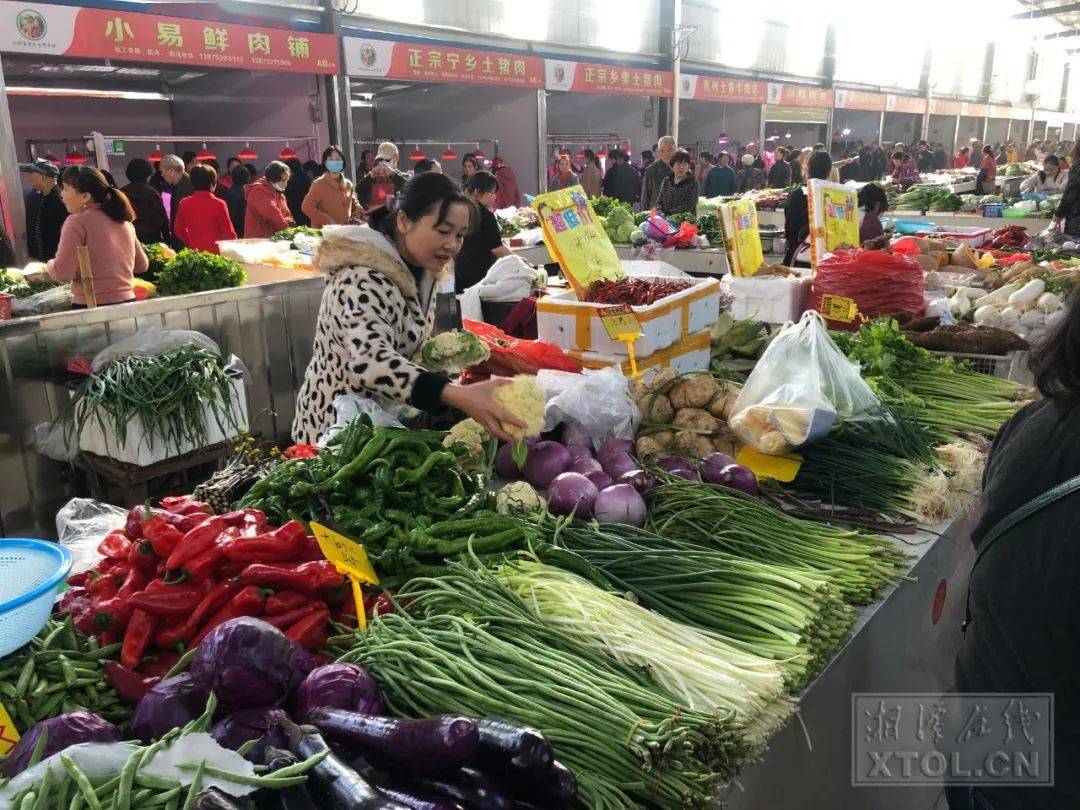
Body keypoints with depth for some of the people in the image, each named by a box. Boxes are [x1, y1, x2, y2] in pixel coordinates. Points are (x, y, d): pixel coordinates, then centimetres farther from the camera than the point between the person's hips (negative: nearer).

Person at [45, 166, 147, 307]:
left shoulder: (77, 222, -10)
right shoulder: (124, 221, 8)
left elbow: (62, 273, -16)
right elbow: (142, 265, 16)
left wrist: (50, 265, 5)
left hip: (91, 307, -6)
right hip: (127, 301, 6)